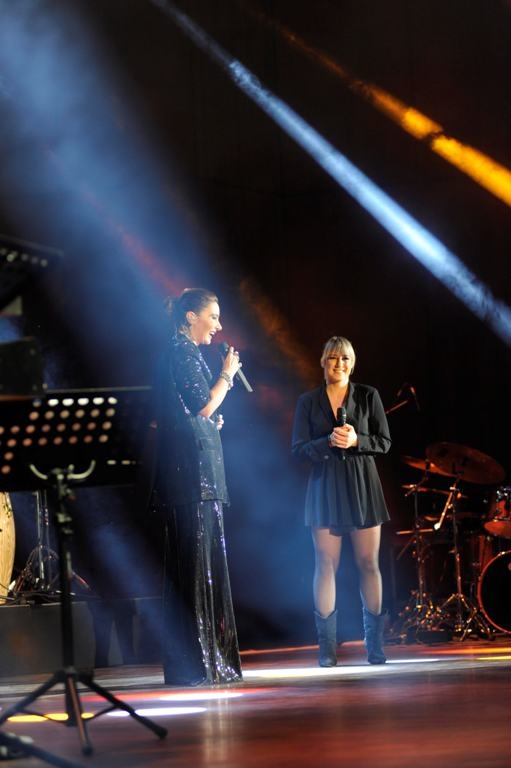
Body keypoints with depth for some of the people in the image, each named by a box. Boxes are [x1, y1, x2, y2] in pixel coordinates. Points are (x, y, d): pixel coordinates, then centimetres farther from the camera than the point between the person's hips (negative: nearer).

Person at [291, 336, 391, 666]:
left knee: (368, 562, -1)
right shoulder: (308, 401, 7)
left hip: (362, 485, 0)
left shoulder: (368, 396, 6)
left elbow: (384, 442, 3)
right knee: (326, 563, -3)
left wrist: (356, 440, -15)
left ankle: (375, 642, 6)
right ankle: (327, 646, 0)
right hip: (325, 487, 0)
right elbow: (299, 448, 2)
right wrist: (328, 442, -15)